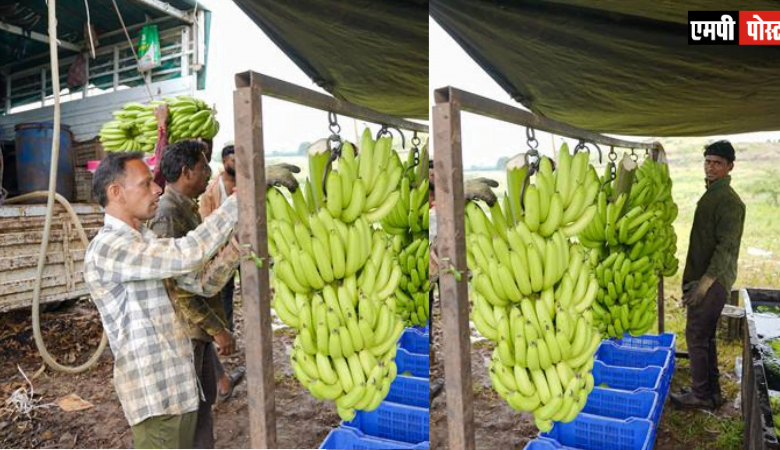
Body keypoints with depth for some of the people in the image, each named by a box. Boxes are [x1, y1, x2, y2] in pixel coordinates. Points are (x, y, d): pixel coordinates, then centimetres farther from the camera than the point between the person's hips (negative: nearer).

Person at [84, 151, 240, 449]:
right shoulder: (107, 248, -19)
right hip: (152, 392, -9)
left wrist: (232, 249, -12)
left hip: (180, 383, 9)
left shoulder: (147, 241, 11)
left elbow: (204, 283, 7)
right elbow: (186, 255, -32)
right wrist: (239, 198, -26)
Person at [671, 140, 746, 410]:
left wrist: (706, 280, -28)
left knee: (696, 336, -3)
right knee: (705, 336, 16)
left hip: (713, 281, -10)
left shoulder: (729, 201, -15)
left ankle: (702, 395, 10)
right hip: (704, 277, 10)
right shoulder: (711, 195, 14)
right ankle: (711, 391, 27)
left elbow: (727, 246, -22)